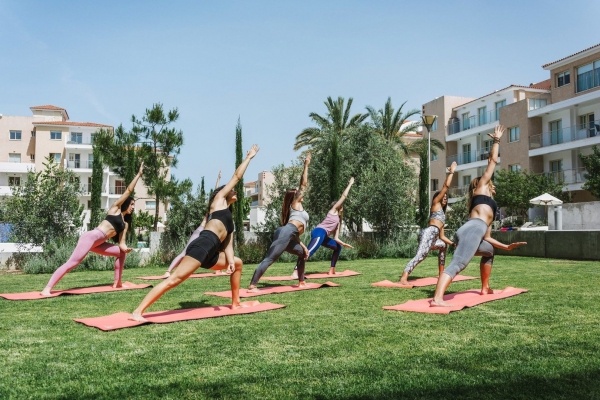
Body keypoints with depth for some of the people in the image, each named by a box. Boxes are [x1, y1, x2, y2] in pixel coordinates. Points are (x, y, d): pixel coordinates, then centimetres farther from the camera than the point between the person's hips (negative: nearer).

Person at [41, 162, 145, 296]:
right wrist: (139, 174, 4)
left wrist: (125, 248, -10)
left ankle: (117, 282, 15)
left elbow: (121, 243, 13)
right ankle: (47, 289, -23)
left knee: (121, 252, 16)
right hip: (91, 237, -9)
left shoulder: (125, 223, 21)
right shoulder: (115, 208, 6)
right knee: (72, 263, -19)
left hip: (98, 243, 9)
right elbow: (129, 190, 0)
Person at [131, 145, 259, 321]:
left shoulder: (229, 218, 32)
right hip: (203, 245, -9)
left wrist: (230, 260, 3)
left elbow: (227, 244, 21)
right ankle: (137, 312, -23)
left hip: (211, 254, 9)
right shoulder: (219, 199, 16)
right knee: (174, 280, -19)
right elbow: (237, 176, 16)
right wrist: (249, 157, 27)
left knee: (237, 263, 27)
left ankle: (235, 303, 25)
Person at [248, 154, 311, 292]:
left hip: (289, 236, 10)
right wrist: (306, 165, 10)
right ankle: (252, 286, -26)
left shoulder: (297, 207, 33)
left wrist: (304, 247, 28)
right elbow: (303, 183, 6)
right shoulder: (295, 203, 13)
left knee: (303, 253, 25)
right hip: (285, 233, -10)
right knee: (269, 259, -18)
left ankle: (301, 282, 25)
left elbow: (296, 232, 32)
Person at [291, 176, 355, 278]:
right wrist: (350, 184, 19)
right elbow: (344, 196, 10)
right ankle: (295, 272, -39)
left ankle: (332, 270, 21)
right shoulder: (333, 211, 12)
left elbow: (336, 238, 28)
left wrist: (344, 244, 25)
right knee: (309, 252, -26)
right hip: (319, 232, -10)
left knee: (338, 247, 24)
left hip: (324, 236, 10)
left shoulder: (338, 220, 30)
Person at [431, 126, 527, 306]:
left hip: (476, 233, 9)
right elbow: (493, 160, 25)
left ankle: (485, 288, 36)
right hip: (472, 229, -9)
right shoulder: (480, 187, 22)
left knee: (489, 251, 36)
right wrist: (496, 140, 39)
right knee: (457, 264, -26)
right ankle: (437, 299, -44)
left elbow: (487, 237, 36)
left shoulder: (489, 210, 39)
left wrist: (507, 247, 43)